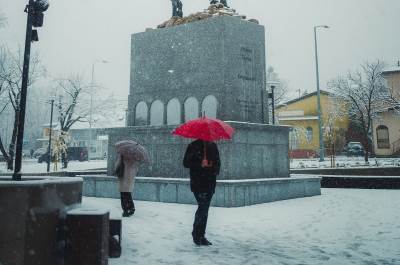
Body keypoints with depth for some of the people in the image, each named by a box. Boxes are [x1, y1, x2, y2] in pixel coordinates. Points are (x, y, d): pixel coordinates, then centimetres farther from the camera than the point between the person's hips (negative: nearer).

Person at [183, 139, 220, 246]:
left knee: (204, 209, 9)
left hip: (210, 183, 5)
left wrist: (215, 170, -1)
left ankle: (201, 236, 18)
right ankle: (196, 234, 4)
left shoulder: (213, 146, 12)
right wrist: (200, 165, -16)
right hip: (198, 182, -5)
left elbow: (218, 162, 20)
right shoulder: (193, 146, -2)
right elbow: (186, 163, -4)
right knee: (202, 207, -12)